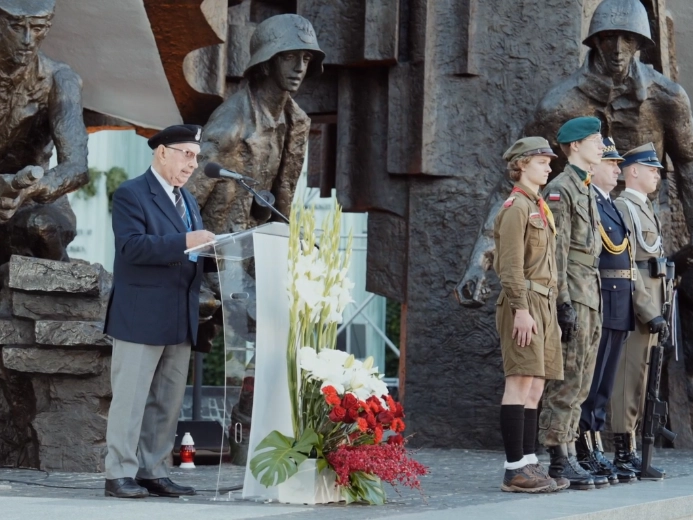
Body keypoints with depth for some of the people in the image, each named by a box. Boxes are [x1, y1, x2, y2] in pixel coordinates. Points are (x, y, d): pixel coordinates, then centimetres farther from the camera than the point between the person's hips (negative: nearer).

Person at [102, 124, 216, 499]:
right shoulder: (131, 195, -6)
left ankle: (153, 472, 13)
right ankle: (120, 474, -2)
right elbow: (132, 246, -19)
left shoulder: (187, 201, 20)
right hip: (141, 317, -8)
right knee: (131, 397, -5)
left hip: (181, 319, 8)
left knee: (168, 401, 8)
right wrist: (184, 242, -26)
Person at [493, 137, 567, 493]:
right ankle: (515, 470, -11)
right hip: (525, 304, -10)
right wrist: (521, 310, -22)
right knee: (520, 383, -10)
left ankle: (528, 463, 11)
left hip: (543, 304, 10)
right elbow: (511, 265, -16)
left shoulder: (540, 208, 21)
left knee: (535, 387, 8)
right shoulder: (516, 207, -9)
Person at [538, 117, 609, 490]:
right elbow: (556, 253, -16)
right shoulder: (560, 190, -10)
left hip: (590, 298, 10)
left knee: (579, 385, 10)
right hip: (573, 297, -10)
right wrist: (564, 303, -20)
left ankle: (568, 456, 13)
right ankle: (559, 460, -6)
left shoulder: (586, 191, 19)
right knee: (565, 382, -8)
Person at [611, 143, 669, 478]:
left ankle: (630, 452, 14)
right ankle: (624, 453, -7)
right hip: (634, 308, -10)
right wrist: (650, 313, -21)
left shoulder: (645, 209, 21)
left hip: (648, 308, 10)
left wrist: (655, 310, 17)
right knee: (629, 378, -8)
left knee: (638, 378, 10)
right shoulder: (622, 208, -11)